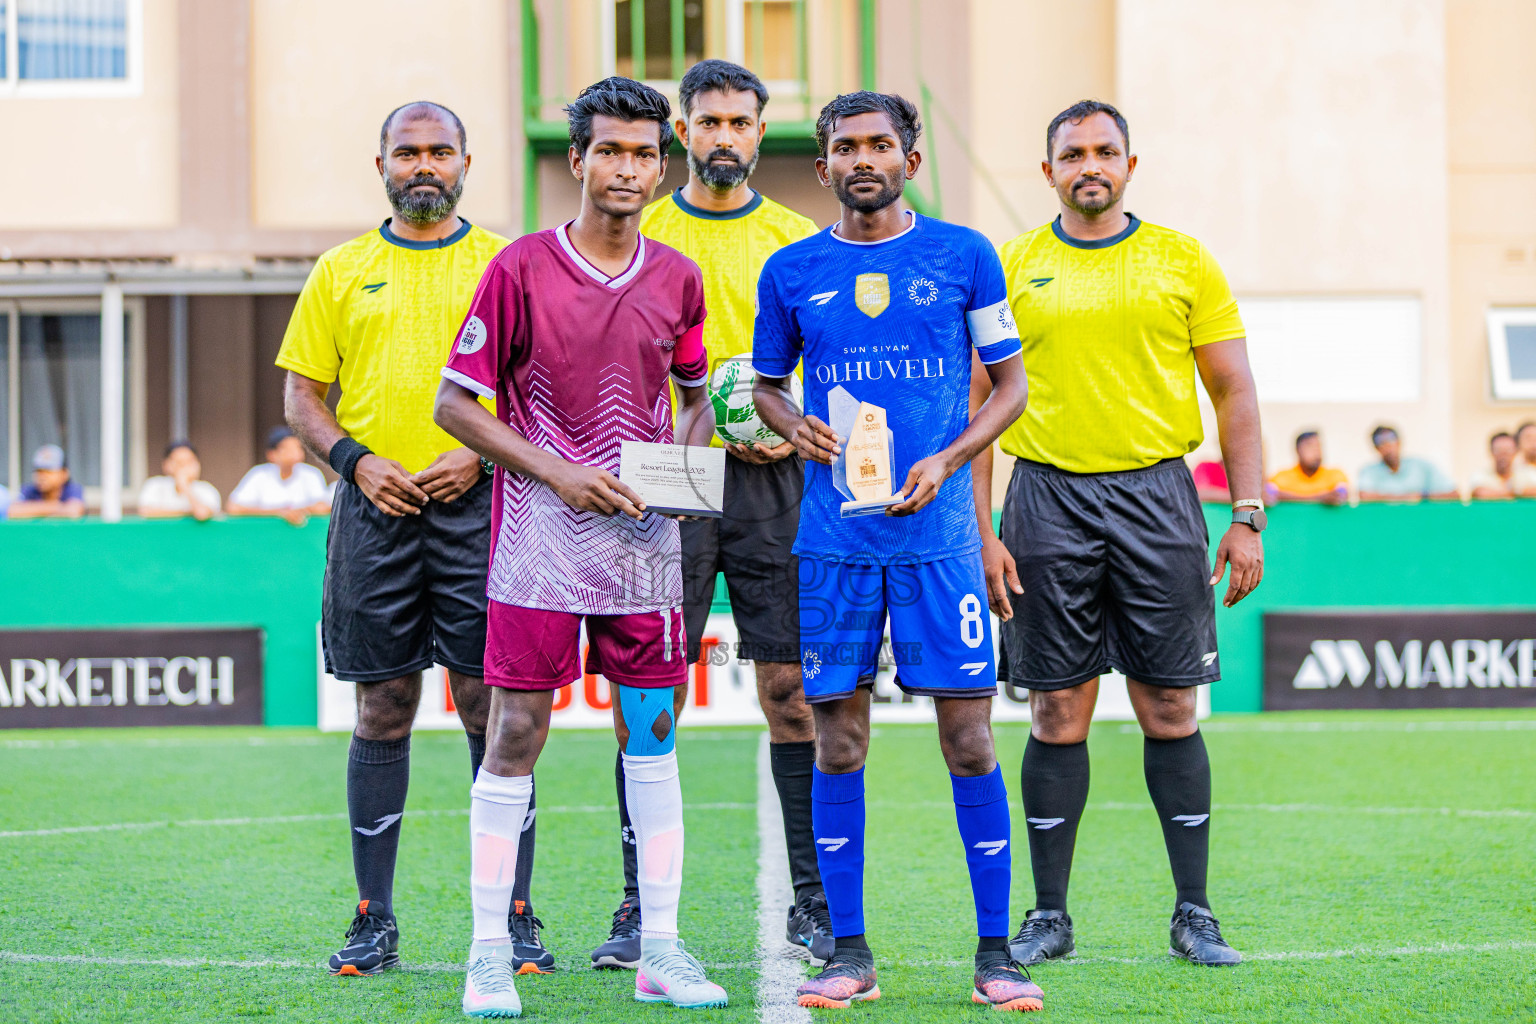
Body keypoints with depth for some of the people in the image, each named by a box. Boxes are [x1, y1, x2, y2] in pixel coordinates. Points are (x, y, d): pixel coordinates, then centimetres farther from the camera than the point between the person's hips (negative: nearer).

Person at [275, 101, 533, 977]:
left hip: (477, 504, -1)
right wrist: (356, 460, -5)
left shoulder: (503, 265, 8)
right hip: (376, 509, 1)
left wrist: (480, 452, -9)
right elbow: (302, 395, 12)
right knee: (384, 711, 4)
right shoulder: (343, 271, 12)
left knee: (492, 707, -4)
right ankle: (375, 920, 10)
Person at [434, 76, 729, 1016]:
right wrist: (557, 474, -12)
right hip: (540, 541, -4)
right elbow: (456, 403, -3)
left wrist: (688, 465, 0)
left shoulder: (677, 278, 8)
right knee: (516, 735, -2)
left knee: (654, 739, 5)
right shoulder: (522, 268, -4)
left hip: (646, 541, 4)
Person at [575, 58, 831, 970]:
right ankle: (640, 906, 5)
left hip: (772, 482, 0)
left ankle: (813, 900, 8)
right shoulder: (639, 234, 7)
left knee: (793, 688, 1)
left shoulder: (798, 240, 8)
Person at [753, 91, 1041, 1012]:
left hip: (937, 531, -1)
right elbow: (766, 382, 19)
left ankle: (996, 952, 5)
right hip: (833, 537, 2)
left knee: (970, 739, -3)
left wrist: (946, 460, -7)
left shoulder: (963, 255, 4)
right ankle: (849, 953, 12)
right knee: (838, 742, 3)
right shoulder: (792, 271, 8)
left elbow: (1011, 383, 8)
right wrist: (794, 425, -3)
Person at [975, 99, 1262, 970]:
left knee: (1171, 710, 1)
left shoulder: (1183, 261, 6)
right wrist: (980, 532, -1)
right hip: (1050, 498, 0)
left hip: (1157, 495, 0)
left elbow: (1234, 392, 6)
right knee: (1059, 713, 2)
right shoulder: (1010, 269, 6)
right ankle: (1050, 915, 10)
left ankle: (1195, 914, 9)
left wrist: (1248, 517, -1)